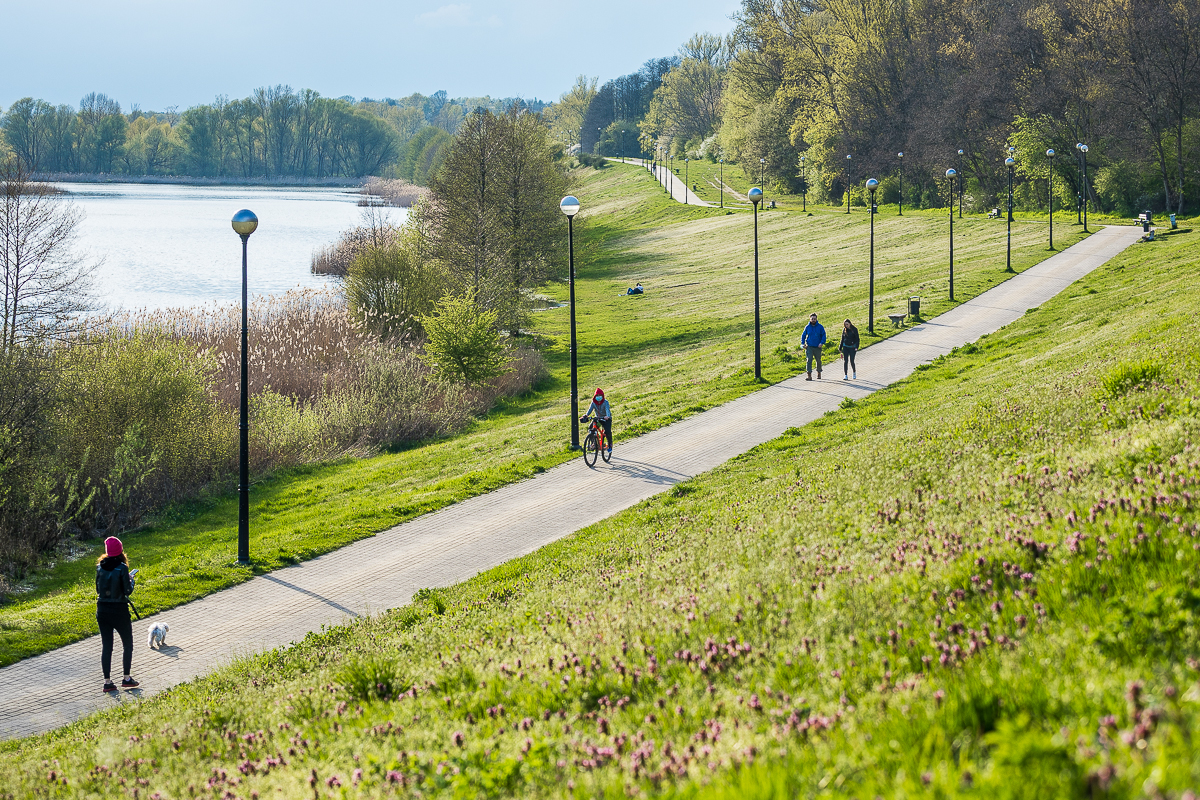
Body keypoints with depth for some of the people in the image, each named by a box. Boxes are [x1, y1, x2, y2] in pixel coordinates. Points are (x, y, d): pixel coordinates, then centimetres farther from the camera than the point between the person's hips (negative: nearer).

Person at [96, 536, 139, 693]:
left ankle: (107, 682, 6)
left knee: (106, 646, 9)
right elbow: (128, 591, -13)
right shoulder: (122, 568, -13)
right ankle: (126, 678, 12)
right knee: (127, 643, 13)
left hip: (102, 610, 4)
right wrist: (131, 580, 5)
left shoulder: (100, 567, 1)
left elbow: (98, 588, 9)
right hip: (119, 610, -4)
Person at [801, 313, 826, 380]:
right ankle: (809, 376, -14)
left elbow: (823, 335, 1)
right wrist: (803, 343, -1)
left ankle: (819, 373, 34)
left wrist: (822, 343, -15)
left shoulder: (820, 327, 0)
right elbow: (803, 335, 12)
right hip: (809, 347, 0)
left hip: (817, 347, 0)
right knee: (809, 360, -12)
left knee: (818, 361, 13)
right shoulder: (807, 327, 3)